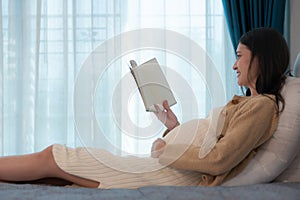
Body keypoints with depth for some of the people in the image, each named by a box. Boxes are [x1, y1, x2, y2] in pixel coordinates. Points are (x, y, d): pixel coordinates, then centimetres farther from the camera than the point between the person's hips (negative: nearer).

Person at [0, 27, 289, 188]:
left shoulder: (263, 105, -9)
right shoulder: (248, 102, 22)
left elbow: (219, 160, -19)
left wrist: (167, 148, -9)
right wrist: (175, 128, 11)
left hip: (175, 175, -9)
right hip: (168, 166, 9)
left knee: (50, 158, -4)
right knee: (56, 156, 5)